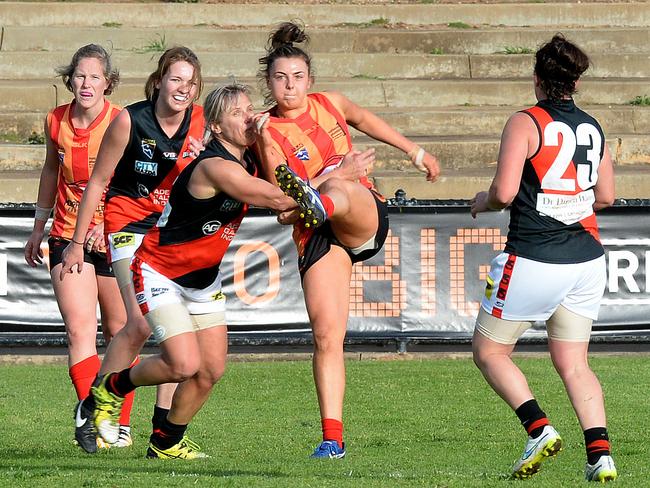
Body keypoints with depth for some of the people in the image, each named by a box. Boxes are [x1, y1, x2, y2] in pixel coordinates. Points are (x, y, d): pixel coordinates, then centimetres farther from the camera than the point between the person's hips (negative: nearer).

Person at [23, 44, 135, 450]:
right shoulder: (56, 121, 1)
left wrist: (107, 224, -35)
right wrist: (39, 228, 24)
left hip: (114, 238, -2)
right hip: (68, 236, 2)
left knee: (118, 331, 7)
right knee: (79, 328, -12)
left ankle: (121, 424, 21)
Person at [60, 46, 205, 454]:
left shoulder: (200, 121, -5)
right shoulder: (130, 121, -16)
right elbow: (98, 182, -6)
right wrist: (77, 242, -2)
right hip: (131, 225, -4)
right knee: (141, 324, -19)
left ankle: (164, 427, 1)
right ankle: (92, 408, -1)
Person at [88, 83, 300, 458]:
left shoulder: (250, 162, -1)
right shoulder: (215, 167, -29)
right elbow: (278, 198, -32)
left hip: (203, 279, 8)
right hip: (160, 272, -8)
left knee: (212, 370, 1)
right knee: (185, 364, -19)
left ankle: (167, 442, 22)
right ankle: (113, 388, 10)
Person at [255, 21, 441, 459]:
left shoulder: (329, 104, 8)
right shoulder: (269, 135, -4)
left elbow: (365, 120, 31)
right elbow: (284, 210, -11)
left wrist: (415, 152, 41)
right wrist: (339, 171, -17)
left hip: (364, 219, 1)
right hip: (317, 239, -1)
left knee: (336, 190, -35)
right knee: (327, 335, -14)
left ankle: (319, 204, -73)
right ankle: (333, 438, -11)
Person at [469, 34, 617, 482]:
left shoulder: (526, 123, -9)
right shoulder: (593, 129, 9)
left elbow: (504, 193, -15)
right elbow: (606, 196, 17)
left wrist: (481, 203, 6)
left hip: (533, 261, -6)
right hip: (586, 260, 6)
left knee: (490, 352, 10)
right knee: (573, 364, 11)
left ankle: (540, 429, -7)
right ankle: (600, 454, -4)